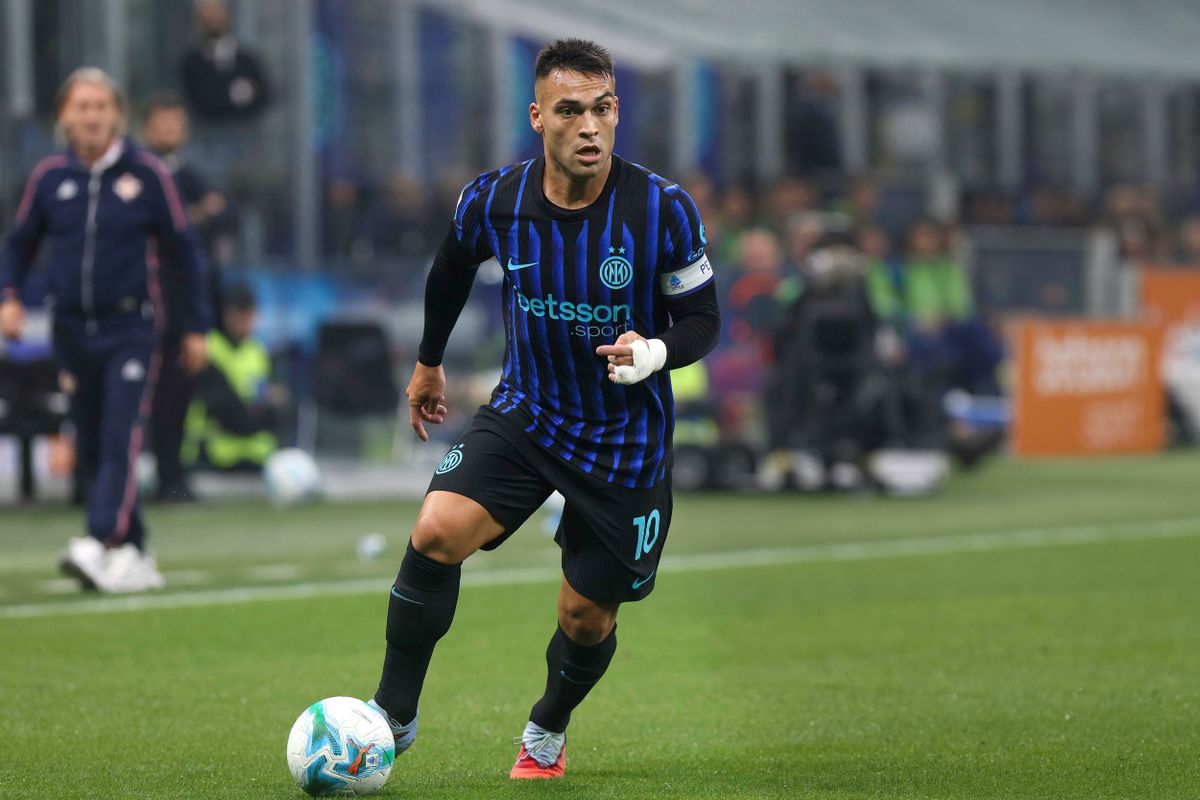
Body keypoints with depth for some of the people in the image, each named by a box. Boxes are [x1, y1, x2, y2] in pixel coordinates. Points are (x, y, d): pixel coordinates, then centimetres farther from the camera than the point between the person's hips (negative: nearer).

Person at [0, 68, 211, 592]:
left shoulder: (146, 174, -2)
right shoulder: (50, 176, 4)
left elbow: (184, 250, 3)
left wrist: (197, 328, 3)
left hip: (131, 331, -4)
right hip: (73, 330, 4)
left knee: (121, 440, -17)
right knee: (91, 449, 6)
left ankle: (101, 545, -29)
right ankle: (134, 556, 15)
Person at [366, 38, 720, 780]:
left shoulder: (664, 209, -19)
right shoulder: (493, 201, -11)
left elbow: (703, 317, -8)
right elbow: (452, 270, 12)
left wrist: (655, 353, -30)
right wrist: (430, 363, 24)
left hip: (626, 438, -1)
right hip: (525, 413, 1)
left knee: (587, 617, 7)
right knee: (436, 532, -23)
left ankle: (547, 733, 40)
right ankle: (394, 717, -7)